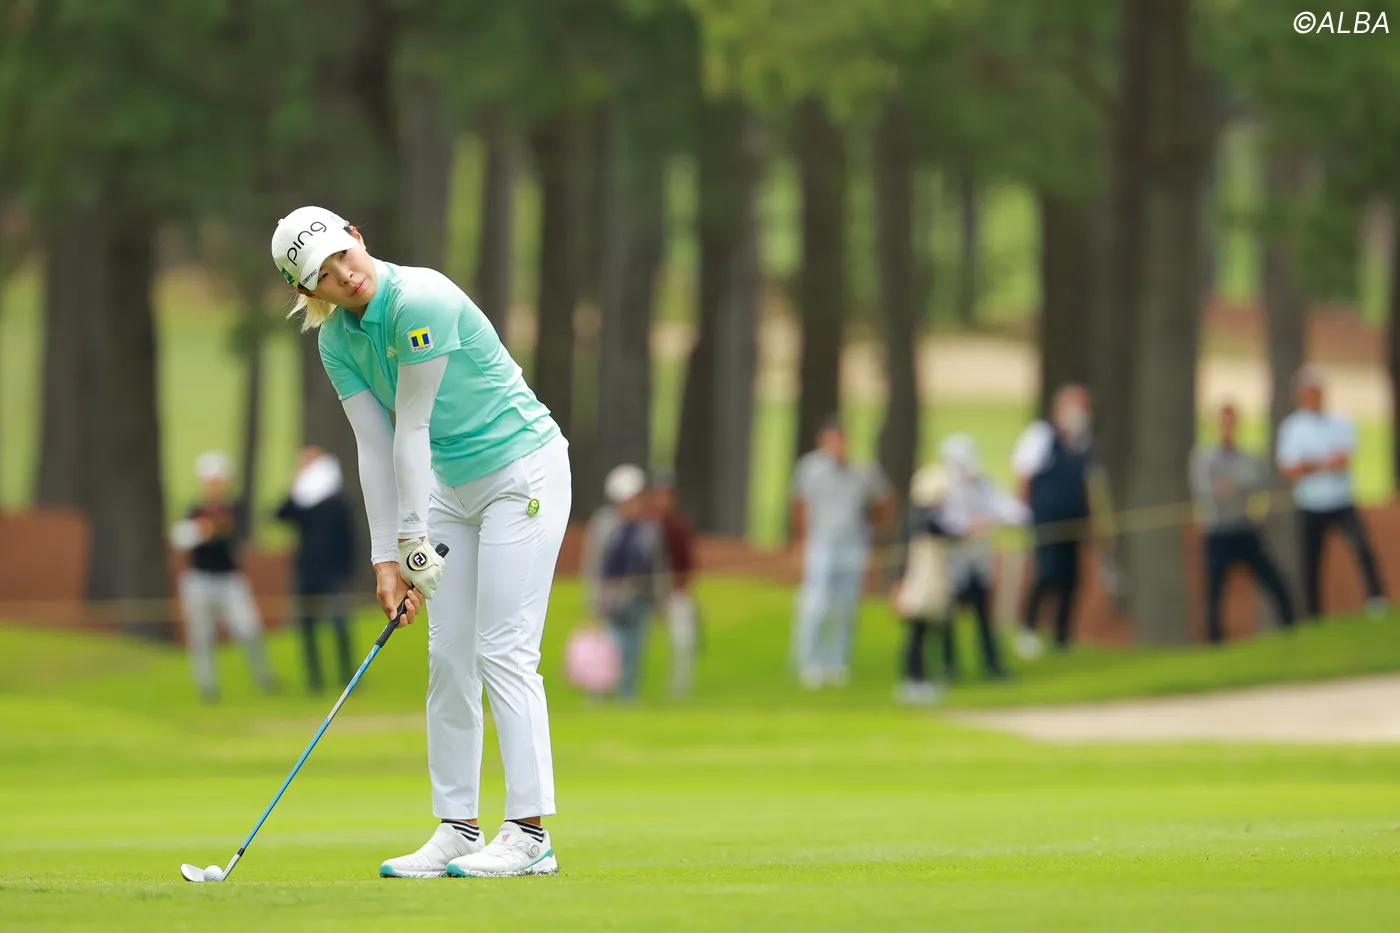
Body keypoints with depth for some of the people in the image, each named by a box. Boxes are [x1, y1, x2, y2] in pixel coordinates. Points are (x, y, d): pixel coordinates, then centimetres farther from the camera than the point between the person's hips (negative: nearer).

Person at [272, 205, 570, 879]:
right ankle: (458, 830, 8)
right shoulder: (336, 341, -1)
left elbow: (411, 430, -22)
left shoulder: (422, 303, -25)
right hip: (452, 488, 8)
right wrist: (387, 560, -7)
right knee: (448, 658, 4)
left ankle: (529, 834, -11)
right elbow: (375, 448, -1)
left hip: (522, 474, -8)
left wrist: (416, 543, -18)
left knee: (503, 651, -12)